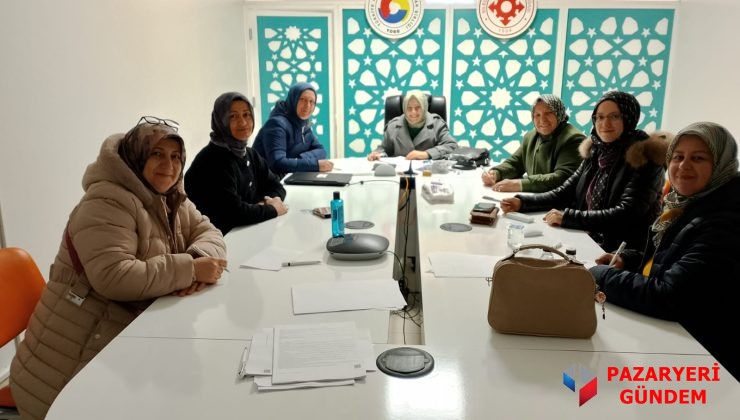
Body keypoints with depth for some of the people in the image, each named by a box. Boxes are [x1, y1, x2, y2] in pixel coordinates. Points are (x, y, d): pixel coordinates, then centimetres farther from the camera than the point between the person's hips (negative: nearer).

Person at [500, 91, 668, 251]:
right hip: (587, 241, 6)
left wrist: (568, 217, -22)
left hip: (625, 252, -6)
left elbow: (627, 214, -19)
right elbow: (565, 192, 10)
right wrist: (522, 202, -4)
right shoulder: (596, 152, 10)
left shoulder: (645, 157, -10)